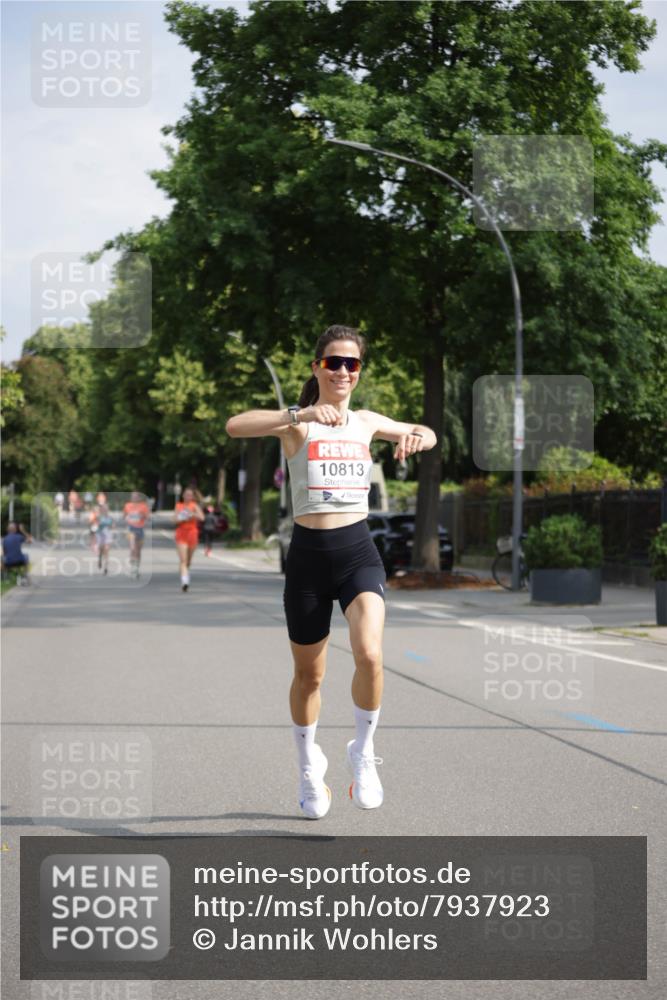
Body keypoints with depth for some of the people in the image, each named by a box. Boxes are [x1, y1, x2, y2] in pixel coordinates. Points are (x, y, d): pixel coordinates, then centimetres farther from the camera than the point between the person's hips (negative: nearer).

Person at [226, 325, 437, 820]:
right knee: (309, 674, 11)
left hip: (358, 551, 2)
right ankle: (309, 767, 35)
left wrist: (417, 436, 2)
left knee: (370, 655, -22)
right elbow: (234, 426, -24)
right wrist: (301, 414, -35)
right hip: (309, 556, -2)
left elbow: (427, 434, 27)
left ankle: (363, 752, 1)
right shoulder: (297, 423, -4)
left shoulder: (367, 422, 9)